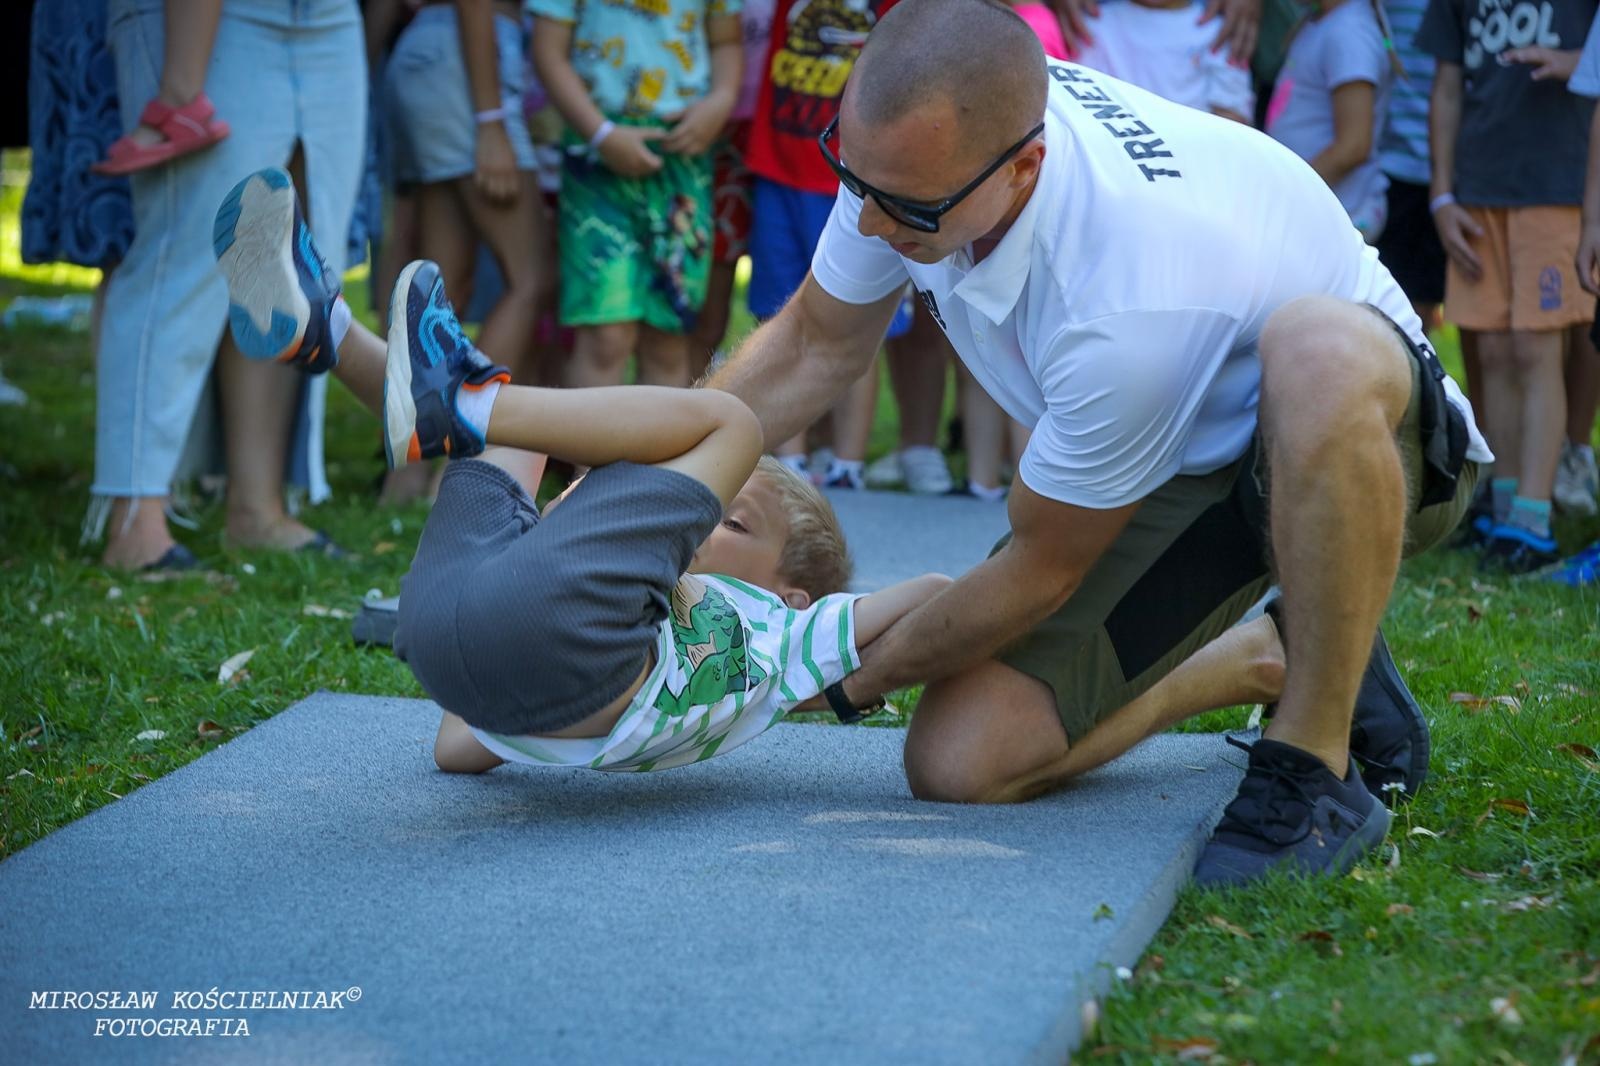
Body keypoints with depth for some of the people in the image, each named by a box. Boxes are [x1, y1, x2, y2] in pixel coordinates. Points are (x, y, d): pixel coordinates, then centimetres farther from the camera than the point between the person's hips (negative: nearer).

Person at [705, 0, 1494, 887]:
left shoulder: (1128, 303, -39)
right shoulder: (918, 136, -18)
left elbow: (1041, 572, -23)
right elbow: (815, 347, 1)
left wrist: (854, 672, -9)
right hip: (1179, 474, 7)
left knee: (1315, 350, -44)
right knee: (958, 765, -11)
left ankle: (1316, 770, -25)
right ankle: (1264, 663, 15)